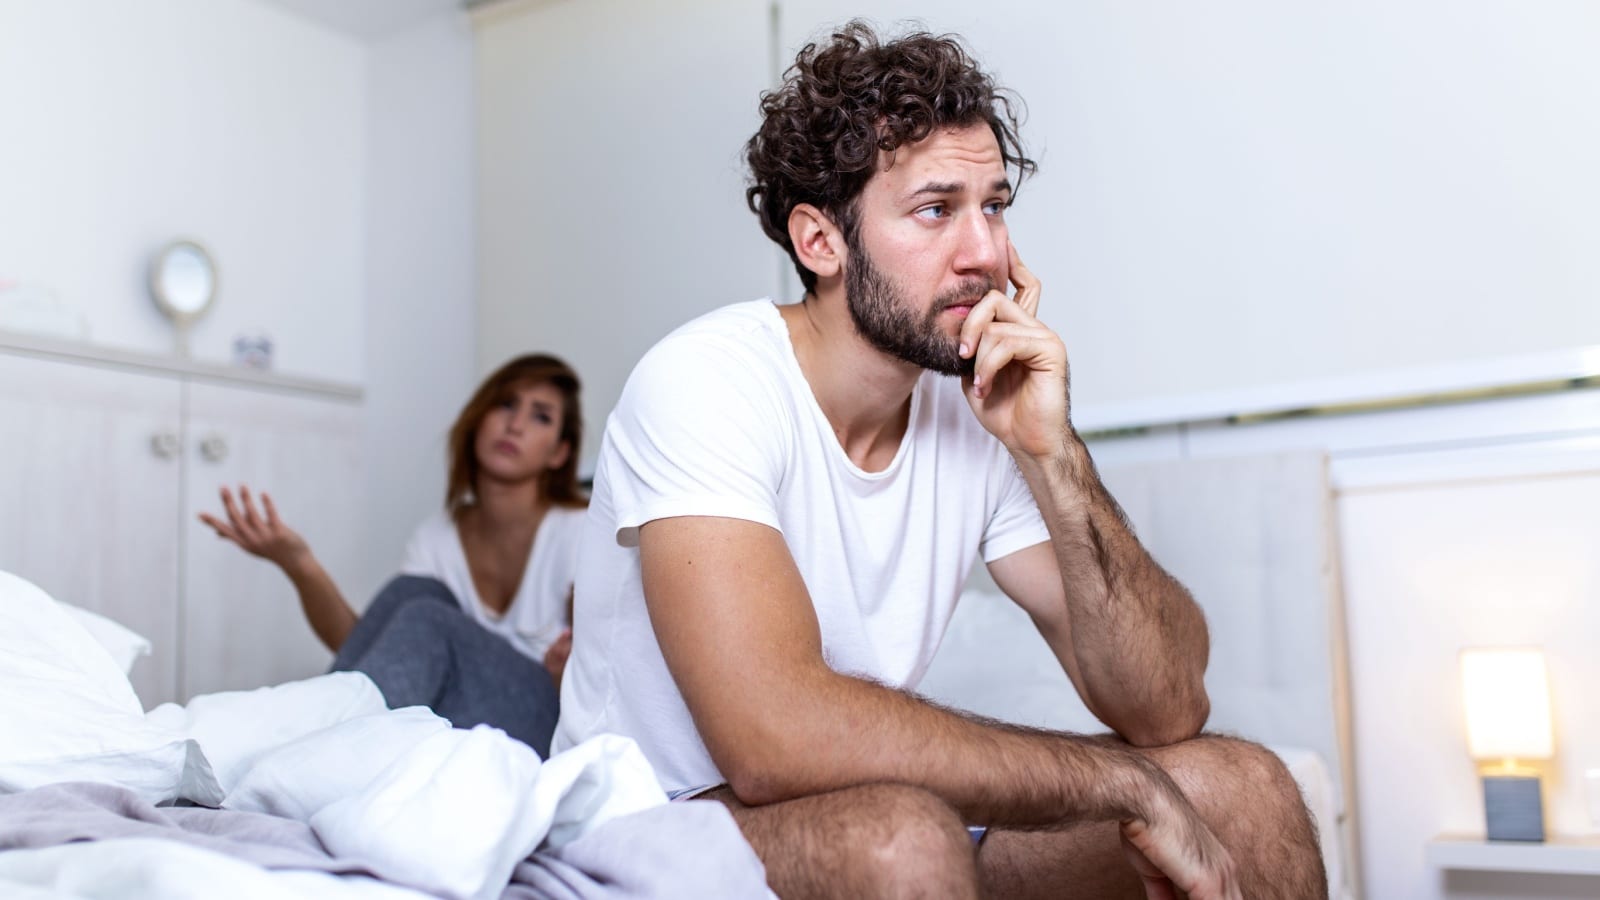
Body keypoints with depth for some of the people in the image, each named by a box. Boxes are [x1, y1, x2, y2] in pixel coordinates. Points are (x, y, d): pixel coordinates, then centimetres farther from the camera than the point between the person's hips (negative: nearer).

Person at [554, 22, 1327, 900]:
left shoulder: (983, 404, -4)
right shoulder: (706, 380, -21)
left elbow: (1167, 706, -8)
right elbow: (777, 740, -35)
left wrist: (1050, 453, -21)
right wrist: (1129, 782, -26)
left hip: (886, 813, 6)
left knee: (1244, 789, -8)